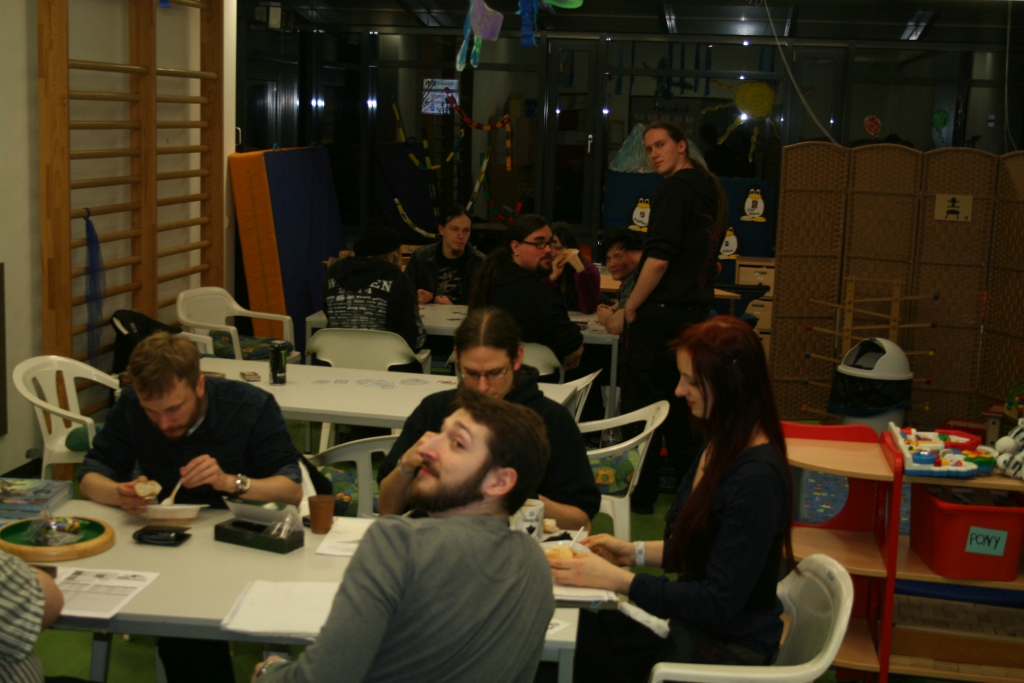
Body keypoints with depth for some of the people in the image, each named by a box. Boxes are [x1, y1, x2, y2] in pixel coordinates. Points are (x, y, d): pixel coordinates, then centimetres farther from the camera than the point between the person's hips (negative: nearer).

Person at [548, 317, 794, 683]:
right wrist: (635, 551, 3)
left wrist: (616, 579, -24)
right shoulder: (721, 446, 4)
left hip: (728, 650, -8)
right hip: (698, 618, 8)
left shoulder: (756, 479, -25)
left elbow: (719, 604, -24)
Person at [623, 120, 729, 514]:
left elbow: (659, 259, -23)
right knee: (681, 407, 17)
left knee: (642, 404, 0)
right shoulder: (712, 190, 14)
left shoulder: (675, 189, -14)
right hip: (696, 312, 9)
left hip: (662, 314, -9)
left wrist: (632, 305, -11)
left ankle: (640, 496, 6)